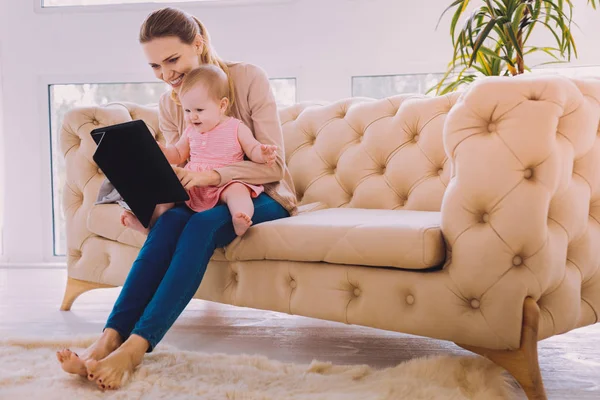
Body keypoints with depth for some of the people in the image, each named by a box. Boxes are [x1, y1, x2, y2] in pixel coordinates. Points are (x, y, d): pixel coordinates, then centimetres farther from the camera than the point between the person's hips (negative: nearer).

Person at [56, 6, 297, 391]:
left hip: (264, 197, -4)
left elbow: (273, 165, -17)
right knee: (170, 220, -30)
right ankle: (110, 338, -37)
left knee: (203, 223, -35)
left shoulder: (249, 78, -12)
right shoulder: (170, 103, 4)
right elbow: (176, 178, 6)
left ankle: (135, 347, -41)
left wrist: (211, 175, -32)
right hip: (207, 200, 4)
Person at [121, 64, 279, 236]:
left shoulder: (236, 128, 0)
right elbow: (178, 155, 26)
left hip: (225, 183, -6)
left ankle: (240, 223, -59)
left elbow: (253, 150, 1)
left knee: (237, 190, -35)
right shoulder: (191, 131, 15)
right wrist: (161, 150, 5)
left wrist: (263, 154, -24)